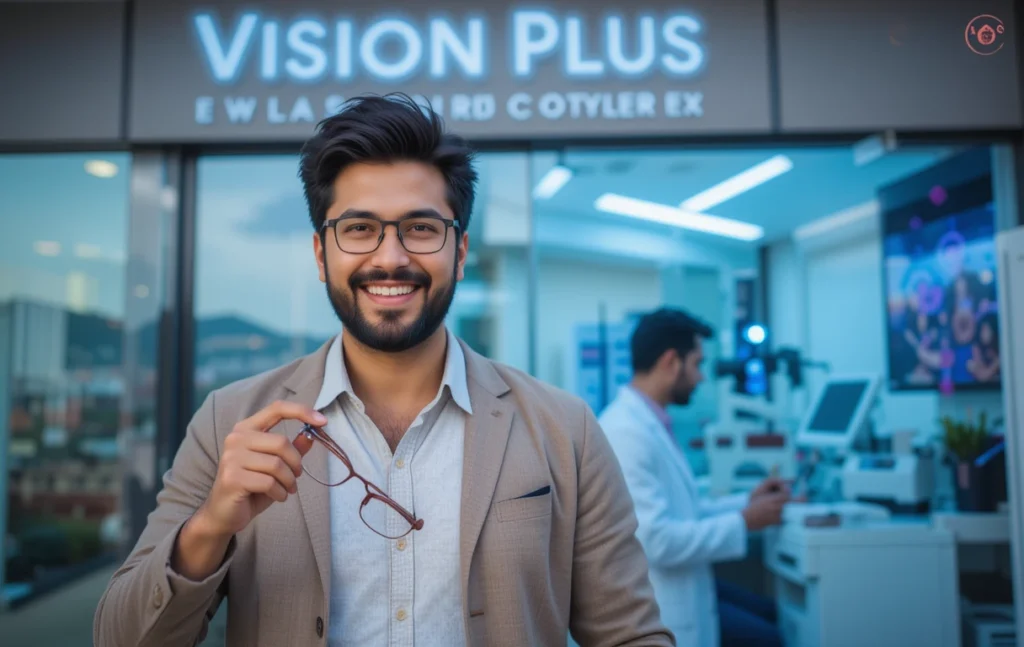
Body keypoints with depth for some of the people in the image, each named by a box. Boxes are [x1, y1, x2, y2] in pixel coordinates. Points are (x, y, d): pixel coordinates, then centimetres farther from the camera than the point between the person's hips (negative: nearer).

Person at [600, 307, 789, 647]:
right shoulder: (627, 431, -25)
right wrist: (744, 522, -20)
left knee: (768, 614, 15)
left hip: (671, 583, 10)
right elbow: (658, 540, -30)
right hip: (651, 602, -10)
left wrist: (745, 502, 6)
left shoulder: (648, 421, 7)